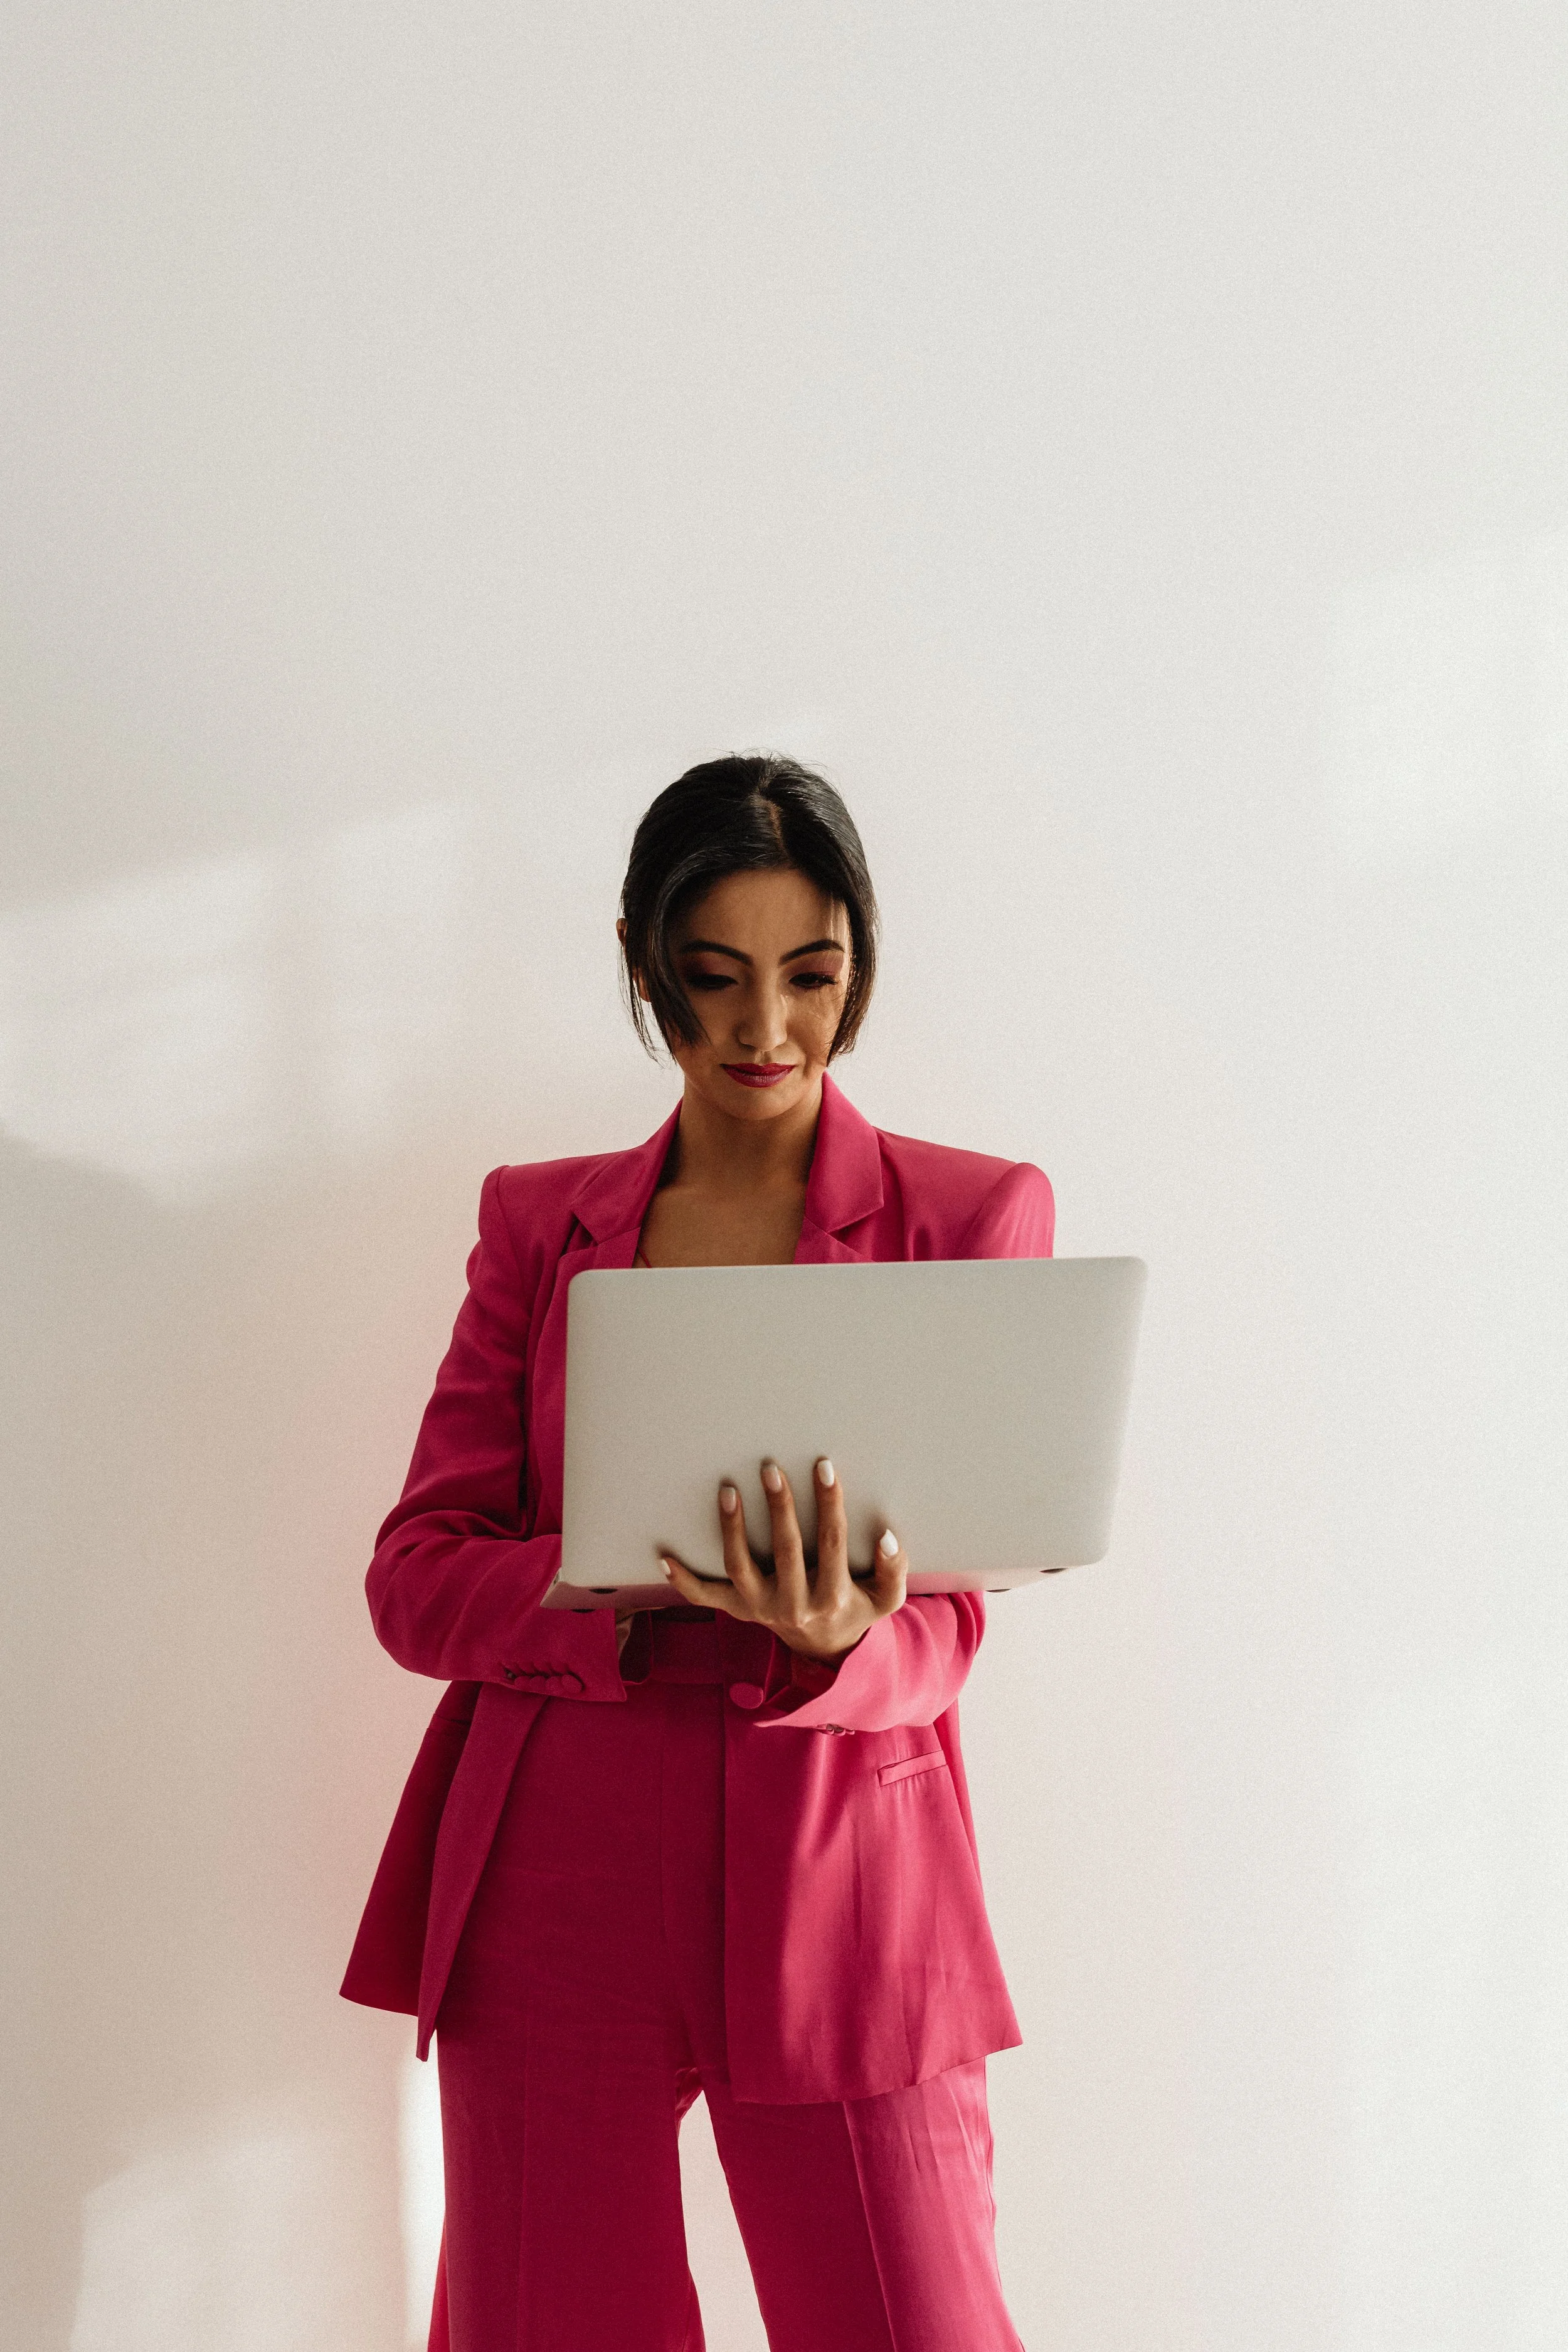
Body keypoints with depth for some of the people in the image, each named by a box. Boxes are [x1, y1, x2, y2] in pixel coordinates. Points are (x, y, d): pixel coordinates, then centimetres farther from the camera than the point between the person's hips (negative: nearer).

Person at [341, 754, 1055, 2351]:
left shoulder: (972, 1216, 4)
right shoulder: (539, 1221, 10)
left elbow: (941, 1628, 0)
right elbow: (415, 1575, 4)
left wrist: (829, 1644, -24)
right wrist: (647, 1598, -15)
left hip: (831, 1888, -1)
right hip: (555, 1892, 2)